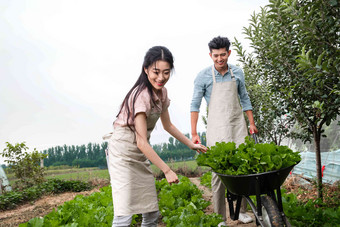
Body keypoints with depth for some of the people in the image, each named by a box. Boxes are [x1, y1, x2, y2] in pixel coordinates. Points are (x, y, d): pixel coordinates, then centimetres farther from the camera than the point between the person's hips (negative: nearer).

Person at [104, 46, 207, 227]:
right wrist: (167, 170, -19)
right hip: (123, 152, -9)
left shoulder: (161, 92, 5)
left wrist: (191, 145, 20)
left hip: (140, 154, 9)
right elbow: (142, 142, -23)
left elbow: (167, 125, 20)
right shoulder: (141, 95, -21)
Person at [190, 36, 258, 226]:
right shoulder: (204, 76, -3)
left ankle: (242, 210, 15)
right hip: (216, 127, -3)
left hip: (238, 125, 3)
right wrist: (194, 133, -7)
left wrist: (252, 123, 14)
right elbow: (195, 104, -2)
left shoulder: (237, 73, 7)